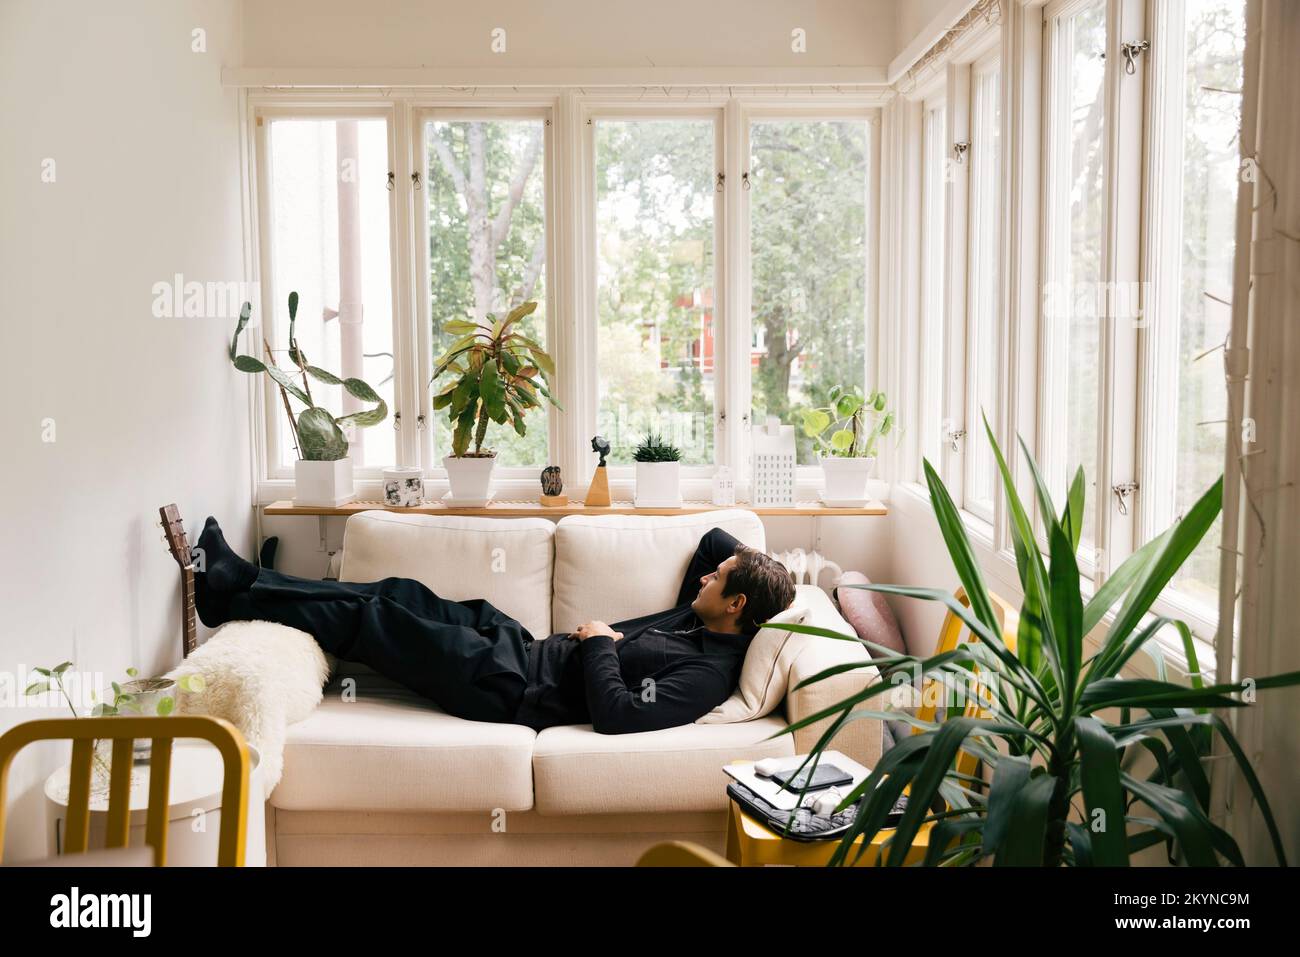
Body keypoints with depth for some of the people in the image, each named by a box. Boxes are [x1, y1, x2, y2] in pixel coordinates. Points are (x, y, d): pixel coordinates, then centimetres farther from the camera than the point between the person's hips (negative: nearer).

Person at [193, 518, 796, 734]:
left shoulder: (708, 671, -21)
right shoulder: (699, 617, 6)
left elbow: (617, 714, -33)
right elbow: (714, 539, 23)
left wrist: (599, 643, -20)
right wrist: (749, 560, 5)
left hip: (513, 689, -9)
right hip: (529, 648, 9)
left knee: (373, 618, -6)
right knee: (399, 592, 8)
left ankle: (231, 598, 11)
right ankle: (241, 579, 19)